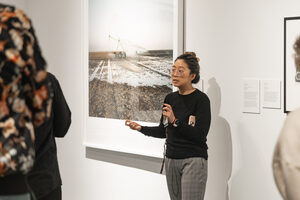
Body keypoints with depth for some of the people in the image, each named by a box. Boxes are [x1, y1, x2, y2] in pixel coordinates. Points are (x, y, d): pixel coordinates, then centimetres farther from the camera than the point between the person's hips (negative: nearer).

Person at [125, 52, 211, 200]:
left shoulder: (201, 99, -10)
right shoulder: (170, 98, 10)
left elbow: (200, 135, -17)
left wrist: (175, 121, -25)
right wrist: (141, 128, 3)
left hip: (194, 161, -7)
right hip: (171, 160, 7)